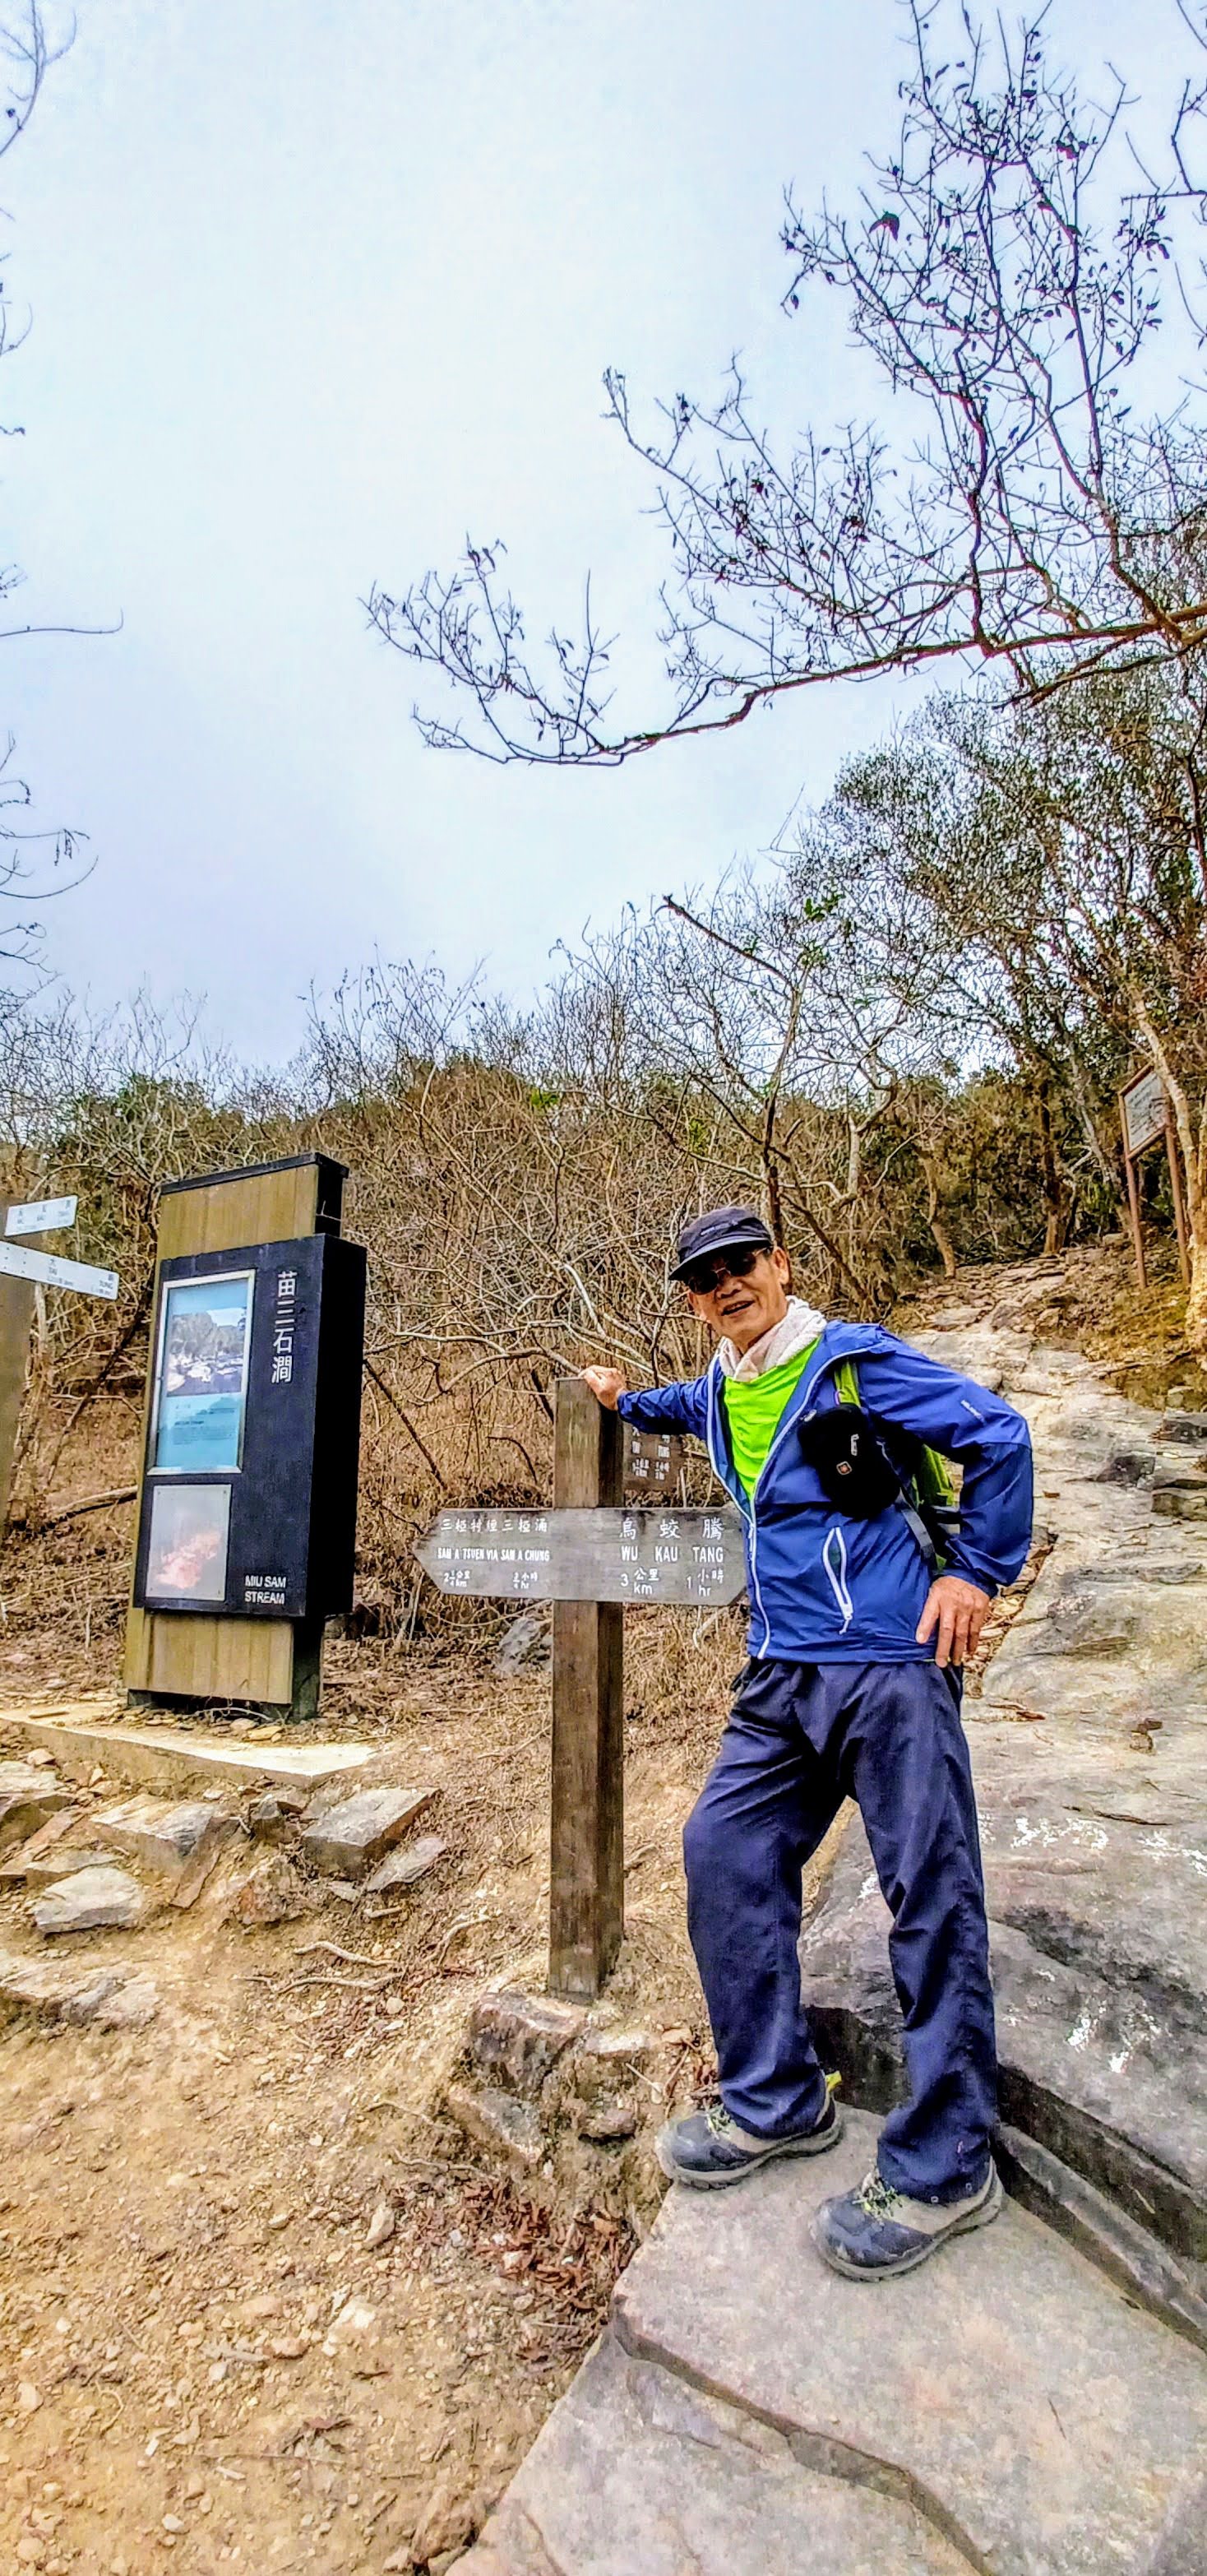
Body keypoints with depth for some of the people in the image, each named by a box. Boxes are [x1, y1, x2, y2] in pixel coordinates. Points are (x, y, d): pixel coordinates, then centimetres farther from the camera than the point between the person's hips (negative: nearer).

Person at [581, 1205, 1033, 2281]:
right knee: (724, 1852, 6)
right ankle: (775, 2104, 23)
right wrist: (627, 1400, 28)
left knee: (933, 1898, -2)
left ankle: (944, 2169, 13)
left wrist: (978, 1571, -10)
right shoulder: (722, 1391, 13)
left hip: (889, 1664, -7)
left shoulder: (856, 1363, -8)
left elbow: (999, 1437, -9)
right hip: (783, 1677, 8)